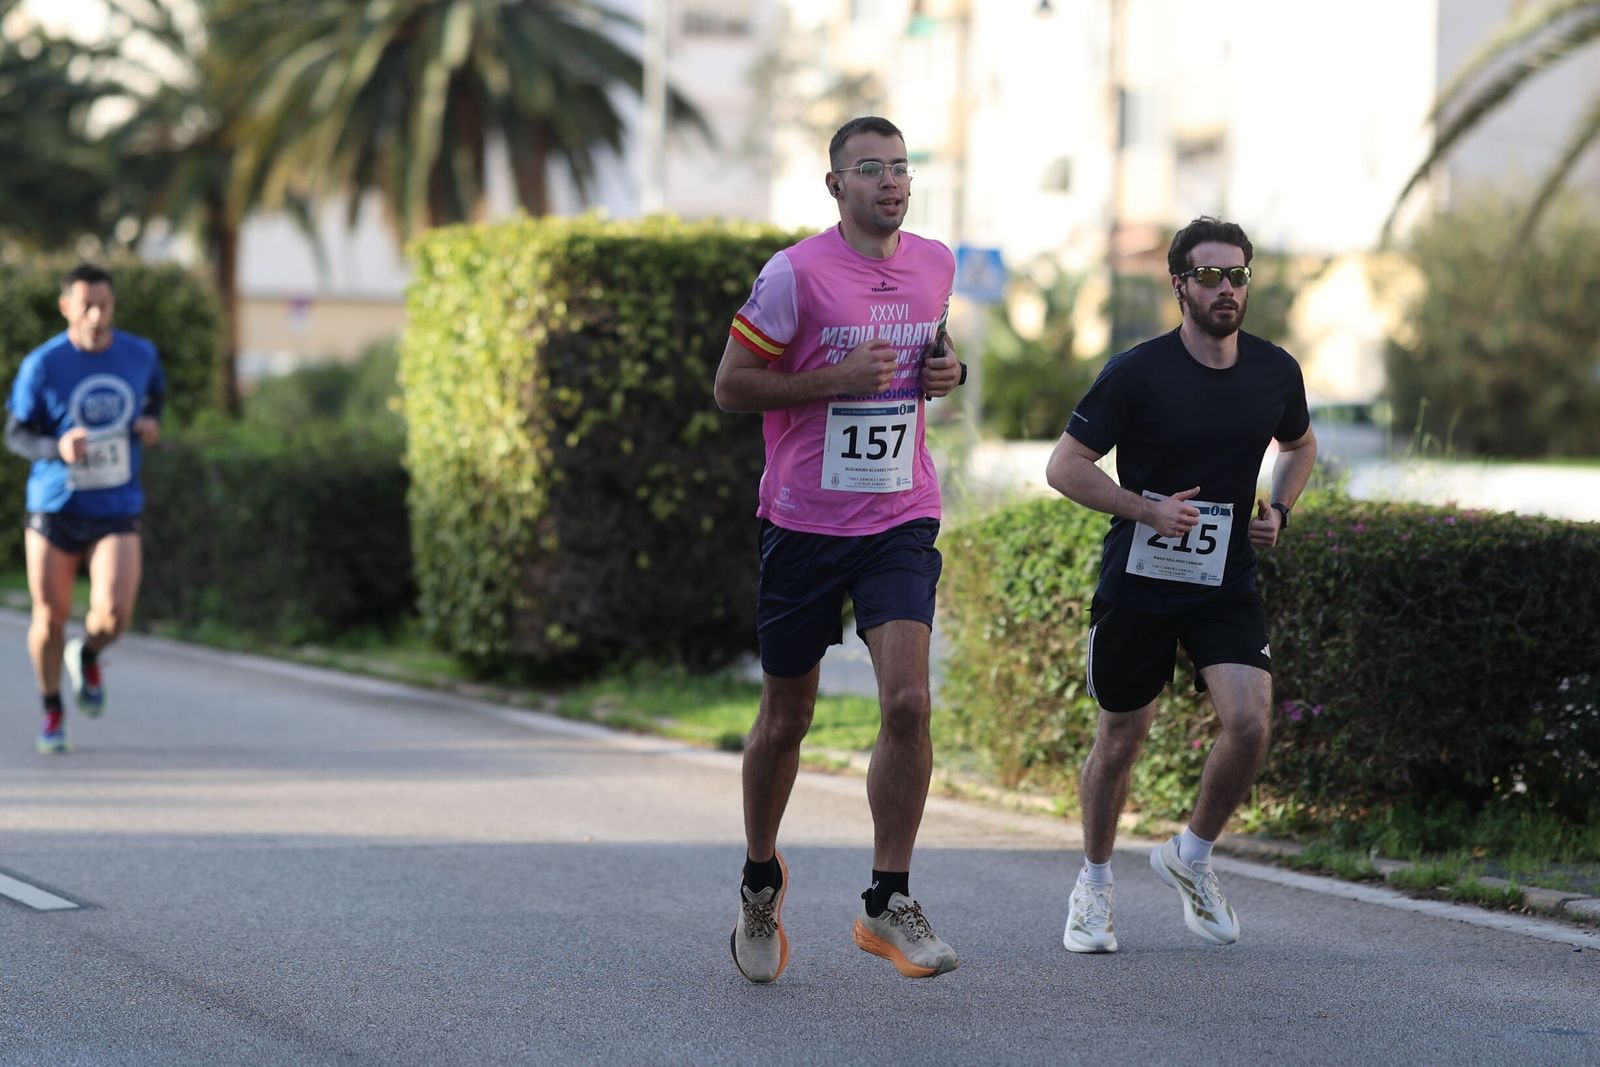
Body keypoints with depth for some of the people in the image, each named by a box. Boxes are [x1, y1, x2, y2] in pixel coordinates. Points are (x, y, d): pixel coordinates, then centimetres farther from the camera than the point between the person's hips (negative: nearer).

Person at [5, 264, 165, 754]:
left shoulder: (139, 354, 0)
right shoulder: (41, 365, -9)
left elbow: (155, 390, 23)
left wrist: (151, 421, 1)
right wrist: (57, 448, -22)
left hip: (116, 511, 1)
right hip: (54, 510, -1)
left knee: (113, 614, -17)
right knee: (50, 618, 4)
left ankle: (88, 657, 19)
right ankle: (52, 711, 27)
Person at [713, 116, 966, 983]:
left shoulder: (934, 264, 7)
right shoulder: (796, 274, -9)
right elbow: (731, 385, -7)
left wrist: (948, 372, 3)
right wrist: (839, 379, -18)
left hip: (901, 522, 3)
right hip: (803, 521, -3)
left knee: (907, 700, -15)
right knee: (785, 718, 8)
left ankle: (888, 903, -6)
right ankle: (760, 881, 32)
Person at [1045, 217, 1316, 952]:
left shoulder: (1276, 371, 0)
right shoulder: (1137, 373, -12)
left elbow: (1300, 445, 22)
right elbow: (1065, 466, -9)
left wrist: (1278, 511, 4)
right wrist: (1149, 510, -20)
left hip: (1227, 585, 2)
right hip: (1136, 585, -2)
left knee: (1250, 724, -17)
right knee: (1119, 741, 9)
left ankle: (1191, 856, 10)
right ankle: (1094, 884, 33)